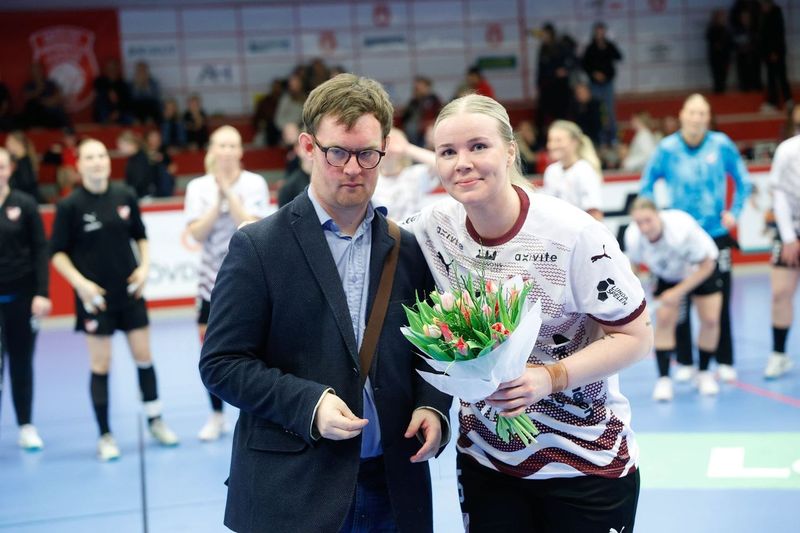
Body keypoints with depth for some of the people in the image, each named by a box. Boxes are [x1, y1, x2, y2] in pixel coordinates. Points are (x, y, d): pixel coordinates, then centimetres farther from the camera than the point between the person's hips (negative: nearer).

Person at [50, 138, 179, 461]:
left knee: (144, 356, 8)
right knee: (101, 365, 3)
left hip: (130, 292, 3)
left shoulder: (125, 196, 1)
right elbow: (57, 253, -4)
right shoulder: (70, 206, -9)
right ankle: (105, 437, 13)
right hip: (96, 296, -3)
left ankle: (156, 422, 25)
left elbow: (140, 235, 14)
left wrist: (145, 265, -1)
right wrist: (81, 283, -14)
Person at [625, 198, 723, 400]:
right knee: (664, 320, -14)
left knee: (710, 320, -8)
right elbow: (634, 261, -6)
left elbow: (706, 265, -28)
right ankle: (663, 379, -6)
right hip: (667, 274, 2)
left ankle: (704, 373, 12)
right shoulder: (633, 237, -32)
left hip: (702, 267, -2)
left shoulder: (682, 229, -41)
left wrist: (679, 291, -33)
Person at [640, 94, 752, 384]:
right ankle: (684, 363, 13)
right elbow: (647, 184, 7)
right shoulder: (667, 148, -5)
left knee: (719, 302, 3)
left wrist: (734, 212, -1)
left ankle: (725, 362, 15)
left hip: (716, 233, 0)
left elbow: (743, 180, 7)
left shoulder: (722, 145, -4)